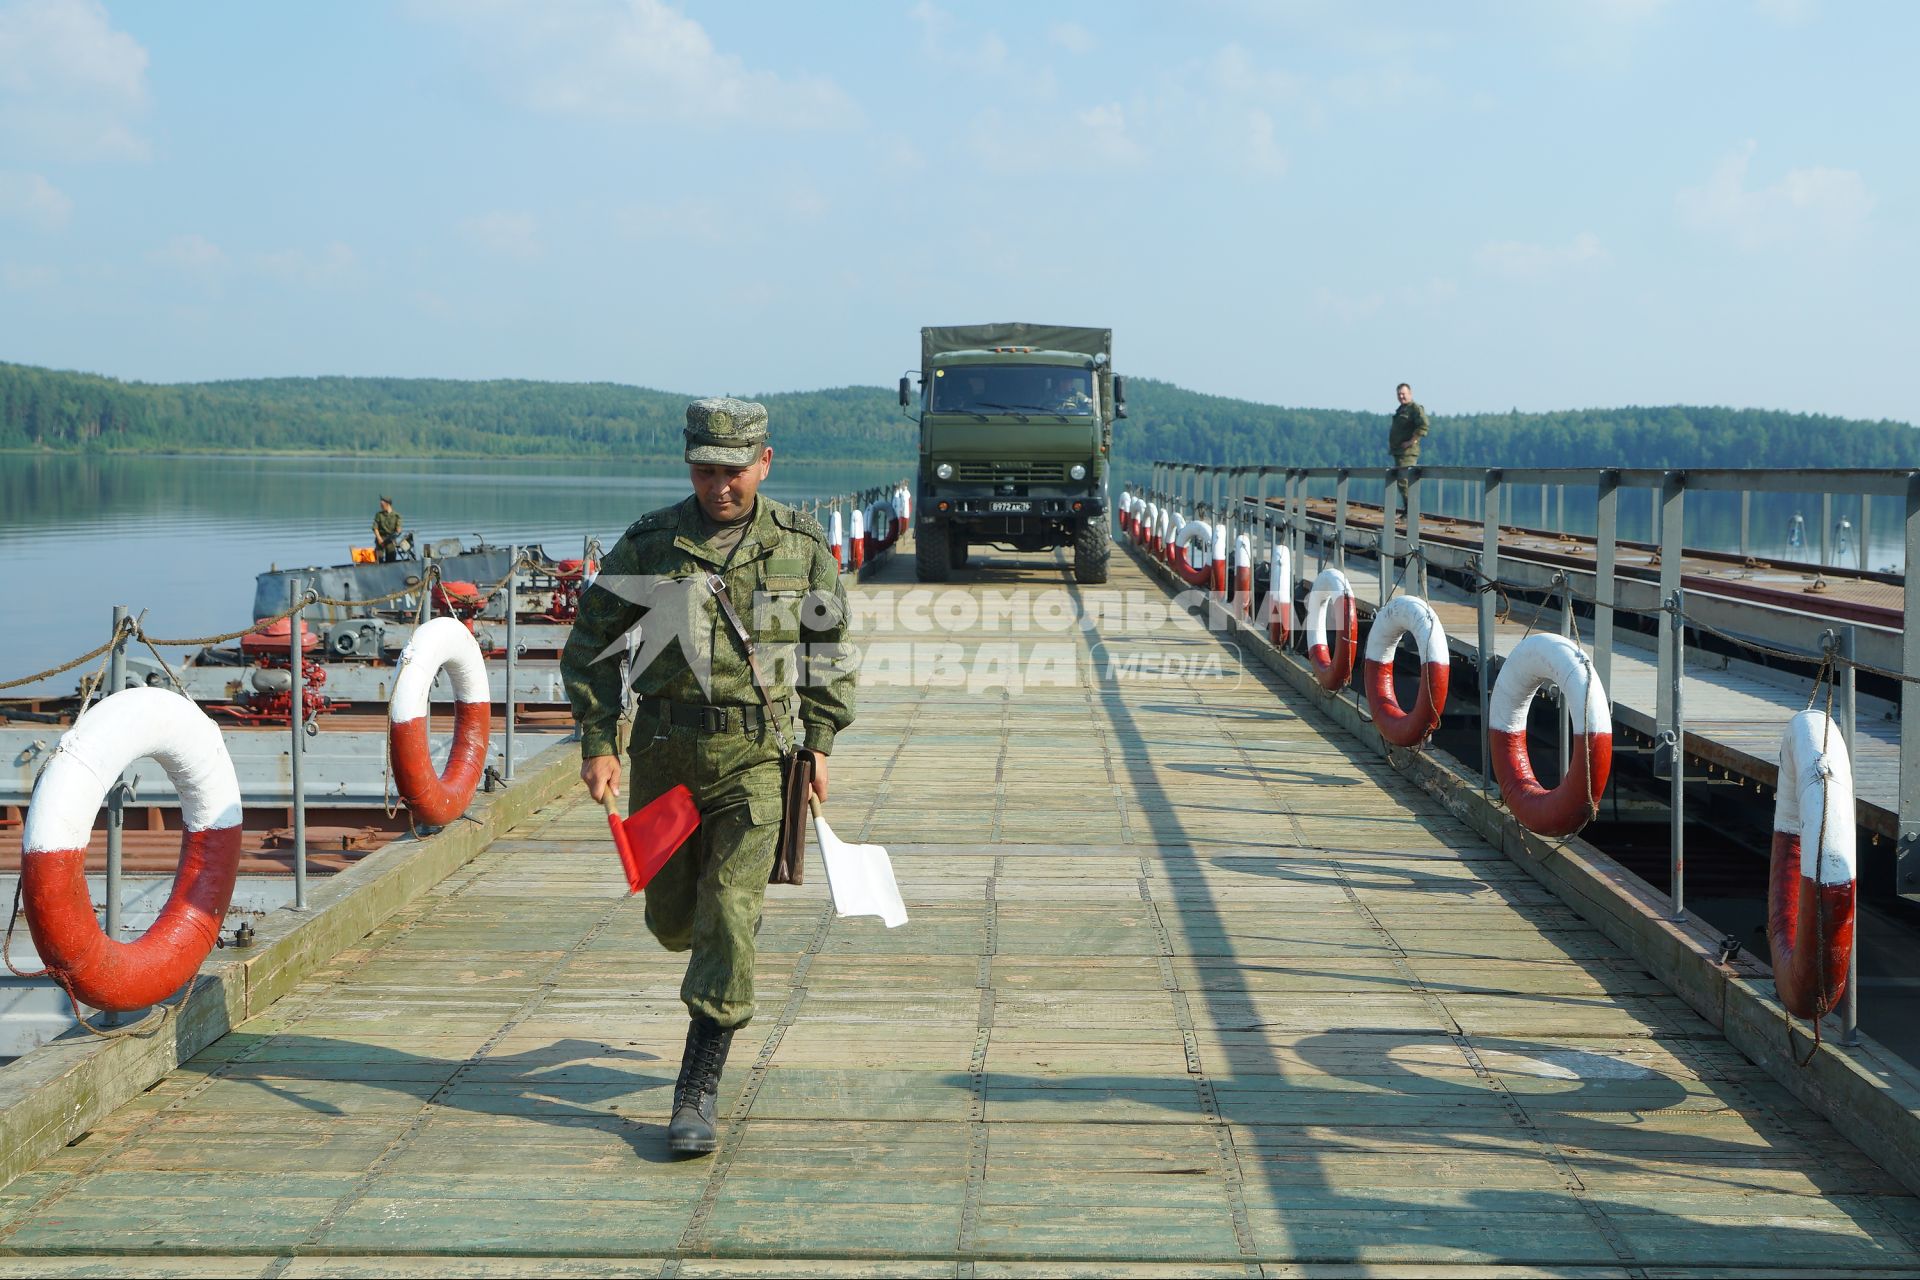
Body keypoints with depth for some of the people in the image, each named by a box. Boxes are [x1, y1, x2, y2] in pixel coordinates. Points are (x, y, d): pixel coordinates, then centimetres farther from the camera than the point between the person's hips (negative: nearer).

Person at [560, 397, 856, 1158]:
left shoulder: (800, 546, 0)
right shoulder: (648, 545, -2)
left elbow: (829, 646, 13)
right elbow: (591, 644, 6)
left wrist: (820, 744, 10)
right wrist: (596, 743, -2)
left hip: (753, 756, -2)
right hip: (663, 751, 2)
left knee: (726, 921, -10)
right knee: (671, 918, 12)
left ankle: (697, 1094, -3)